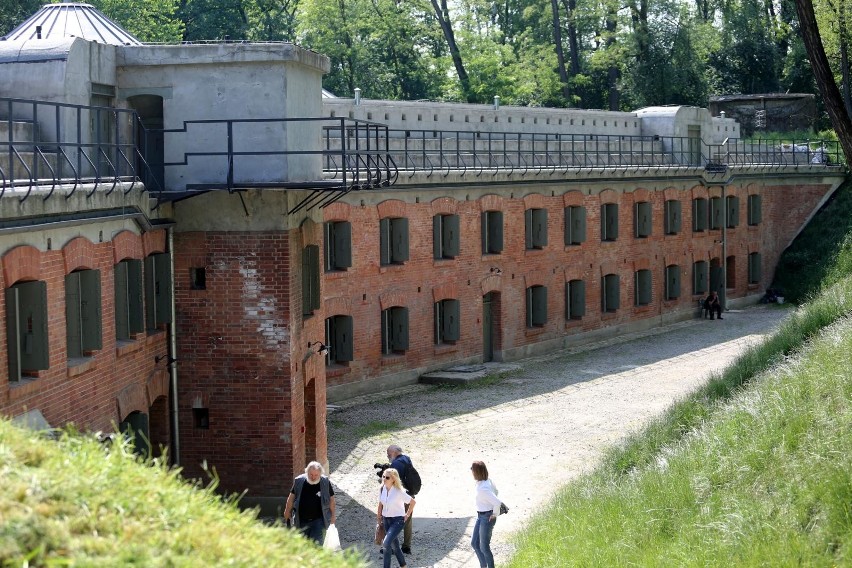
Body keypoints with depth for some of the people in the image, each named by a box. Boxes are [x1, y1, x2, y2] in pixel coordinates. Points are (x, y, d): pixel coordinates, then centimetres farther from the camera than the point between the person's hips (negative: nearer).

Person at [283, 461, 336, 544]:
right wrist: (287, 512, 12)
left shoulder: (325, 482, -8)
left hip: (319, 519, -2)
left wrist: (332, 515, 6)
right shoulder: (299, 481, -6)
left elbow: (331, 499, 3)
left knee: (316, 543, -11)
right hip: (302, 521, 2)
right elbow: (291, 497, 7)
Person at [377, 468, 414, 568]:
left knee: (386, 543, -20)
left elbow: (412, 502, -14)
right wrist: (378, 517, 12)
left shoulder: (399, 492, -21)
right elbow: (380, 504, 11)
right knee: (394, 545, 15)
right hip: (386, 520, 6)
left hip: (398, 520, -6)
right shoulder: (382, 489, -4)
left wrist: (407, 515, -8)